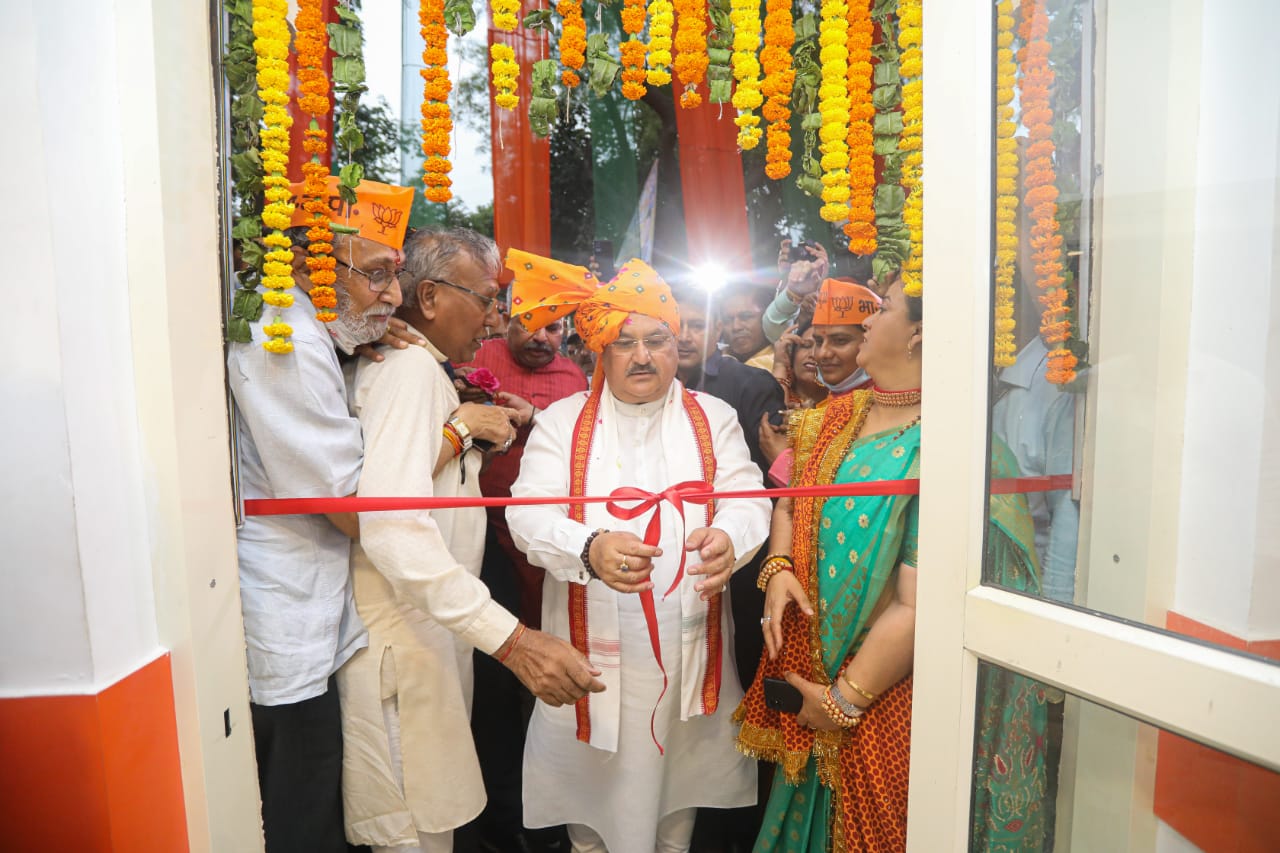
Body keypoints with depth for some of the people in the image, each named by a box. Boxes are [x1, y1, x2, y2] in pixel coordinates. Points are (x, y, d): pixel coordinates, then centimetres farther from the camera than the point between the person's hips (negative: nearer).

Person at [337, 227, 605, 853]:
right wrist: (511, 638, -35)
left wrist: (474, 428, 3)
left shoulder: (424, 368, 16)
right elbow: (393, 526, -30)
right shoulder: (410, 366, -17)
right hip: (402, 642, -10)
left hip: (431, 629, 10)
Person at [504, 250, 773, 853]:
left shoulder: (713, 418, 5)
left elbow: (748, 500, -5)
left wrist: (728, 539, -28)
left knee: (680, 772, 17)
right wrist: (591, 549, -32)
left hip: (690, 644, 2)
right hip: (594, 646, -1)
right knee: (595, 778, 12)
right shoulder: (562, 422, 0)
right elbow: (529, 514, -11)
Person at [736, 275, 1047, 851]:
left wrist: (845, 700, -16)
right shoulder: (836, 418, 1)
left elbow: (917, 608, -24)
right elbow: (789, 506, 11)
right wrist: (777, 570, -9)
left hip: (886, 692, -6)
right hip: (810, 666, 7)